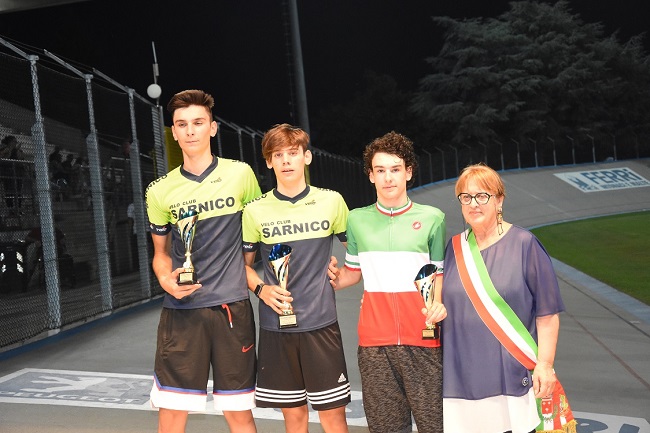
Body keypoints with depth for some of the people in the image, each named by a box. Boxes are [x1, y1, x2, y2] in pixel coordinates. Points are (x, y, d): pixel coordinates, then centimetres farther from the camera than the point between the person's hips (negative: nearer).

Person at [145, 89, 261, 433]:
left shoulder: (240, 174, 0)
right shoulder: (160, 191, 4)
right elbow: (161, 253, 14)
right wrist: (166, 280, -7)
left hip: (232, 307, -1)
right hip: (181, 311, 1)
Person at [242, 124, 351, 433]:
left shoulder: (331, 202, 0)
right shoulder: (255, 211, 0)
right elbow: (244, 264, 10)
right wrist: (261, 289, -7)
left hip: (320, 323, -1)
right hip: (275, 326, 1)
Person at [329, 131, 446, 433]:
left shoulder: (431, 218, 4)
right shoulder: (357, 220, 8)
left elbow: (439, 274, 10)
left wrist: (438, 303, -8)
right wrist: (333, 278, -1)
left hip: (421, 338, -1)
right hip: (374, 340, 2)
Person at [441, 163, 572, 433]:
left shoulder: (523, 244, -4)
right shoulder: (454, 247, 8)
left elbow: (547, 313, -5)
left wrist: (545, 364, -9)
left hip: (513, 377, -3)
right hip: (462, 377, 4)